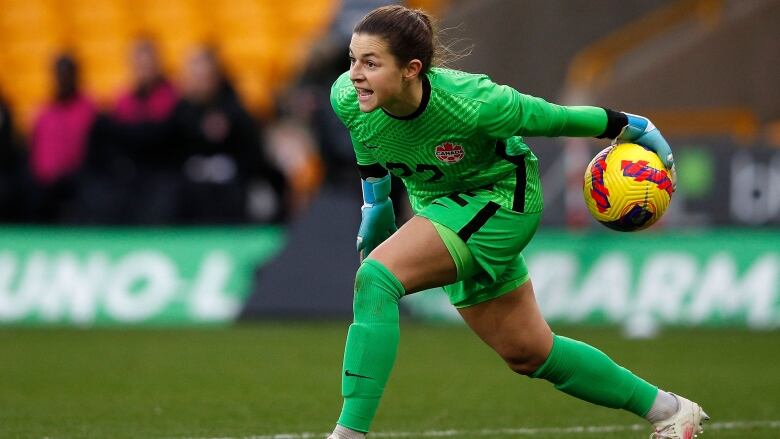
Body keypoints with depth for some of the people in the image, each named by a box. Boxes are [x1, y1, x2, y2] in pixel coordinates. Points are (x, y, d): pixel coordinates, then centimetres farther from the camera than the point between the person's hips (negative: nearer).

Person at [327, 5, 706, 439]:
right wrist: (375, 202, 10)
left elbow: (556, 119, -18)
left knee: (377, 276, -28)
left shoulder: (470, 103, -35)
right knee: (529, 353, 15)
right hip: (441, 203, 6)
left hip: (502, 200, -6)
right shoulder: (347, 98, -22)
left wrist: (631, 128, -5)